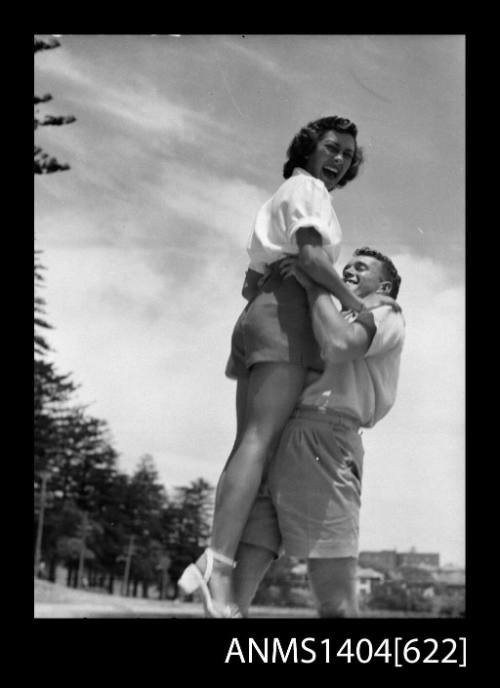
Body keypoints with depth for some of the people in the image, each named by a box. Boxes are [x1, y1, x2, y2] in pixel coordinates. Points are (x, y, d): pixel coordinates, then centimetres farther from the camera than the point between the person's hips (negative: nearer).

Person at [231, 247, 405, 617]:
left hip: (322, 451, -7)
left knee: (336, 605, -12)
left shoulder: (387, 317, 15)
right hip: (274, 453, 7)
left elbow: (340, 346, -10)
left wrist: (314, 282, 3)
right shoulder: (335, 328, 40)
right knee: (230, 589, -7)